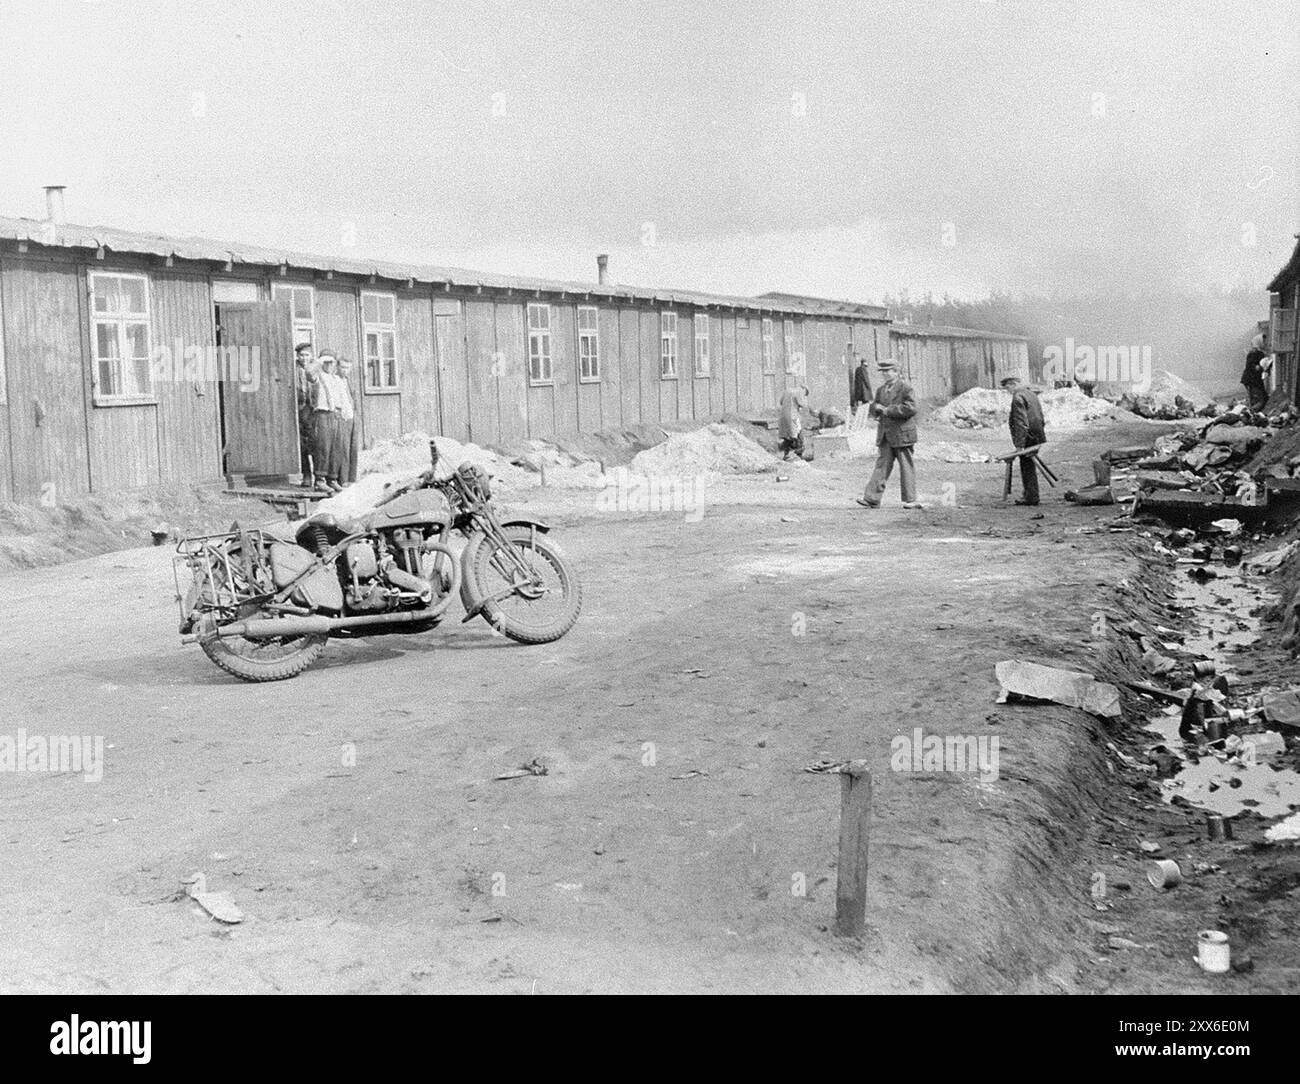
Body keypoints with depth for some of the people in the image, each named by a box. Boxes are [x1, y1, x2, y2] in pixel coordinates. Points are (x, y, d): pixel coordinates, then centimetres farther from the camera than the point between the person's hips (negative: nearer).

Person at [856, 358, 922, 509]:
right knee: (881, 465, 1)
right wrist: (876, 407, -3)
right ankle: (872, 498, -4)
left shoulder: (905, 388, -5)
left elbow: (910, 408, -17)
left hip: (902, 434, -6)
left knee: (906, 467, 1)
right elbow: (872, 410, 22)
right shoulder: (880, 390, 15)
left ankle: (910, 500, 6)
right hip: (885, 435, 6)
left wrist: (887, 410, -15)